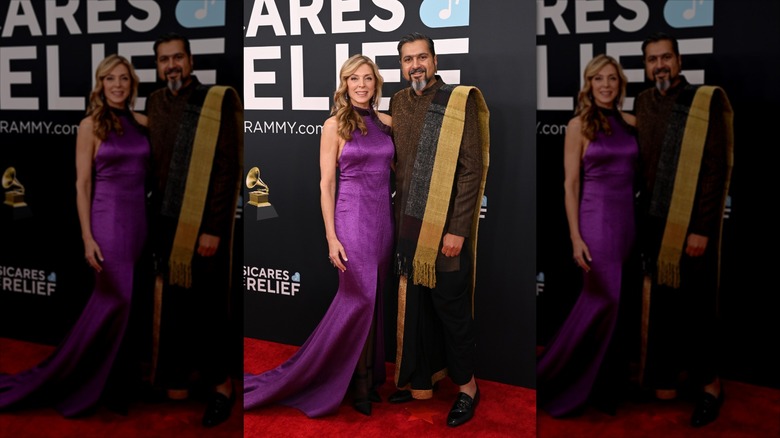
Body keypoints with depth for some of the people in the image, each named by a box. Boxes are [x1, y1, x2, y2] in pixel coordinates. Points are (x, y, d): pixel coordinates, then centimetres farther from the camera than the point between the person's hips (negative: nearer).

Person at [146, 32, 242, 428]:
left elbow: (227, 171, -11)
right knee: (170, 308, 9)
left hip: (204, 226, -4)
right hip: (165, 222, 4)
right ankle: (176, 384, 20)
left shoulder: (217, 102, -8)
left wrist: (213, 229, -15)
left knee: (206, 307, 4)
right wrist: (149, 221, 1)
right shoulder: (154, 104, 7)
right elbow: (151, 166, 8)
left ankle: (221, 384, 20)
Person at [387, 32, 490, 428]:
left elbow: (472, 170, -12)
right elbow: (397, 165, 12)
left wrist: (457, 229, -16)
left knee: (451, 307, 4)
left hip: (446, 228, -5)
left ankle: (467, 385, 20)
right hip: (409, 225, 5)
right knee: (414, 306, 12)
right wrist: (397, 219, 8)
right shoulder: (399, 103, 8)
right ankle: (419, 381, 26)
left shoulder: (459, 102, -9)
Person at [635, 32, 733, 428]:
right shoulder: (642, 104, 7)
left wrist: (701, 229, -15)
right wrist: (638, 219, 0)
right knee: (660, 307, 9)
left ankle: (709, 385, 20)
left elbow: (717, 171, -10)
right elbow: (640, 165, 7)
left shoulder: (706, 103, -7)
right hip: (654, 224, 4)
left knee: (694, 306, 4)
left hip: (692, 225, -4)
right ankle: (664, 384, 20)